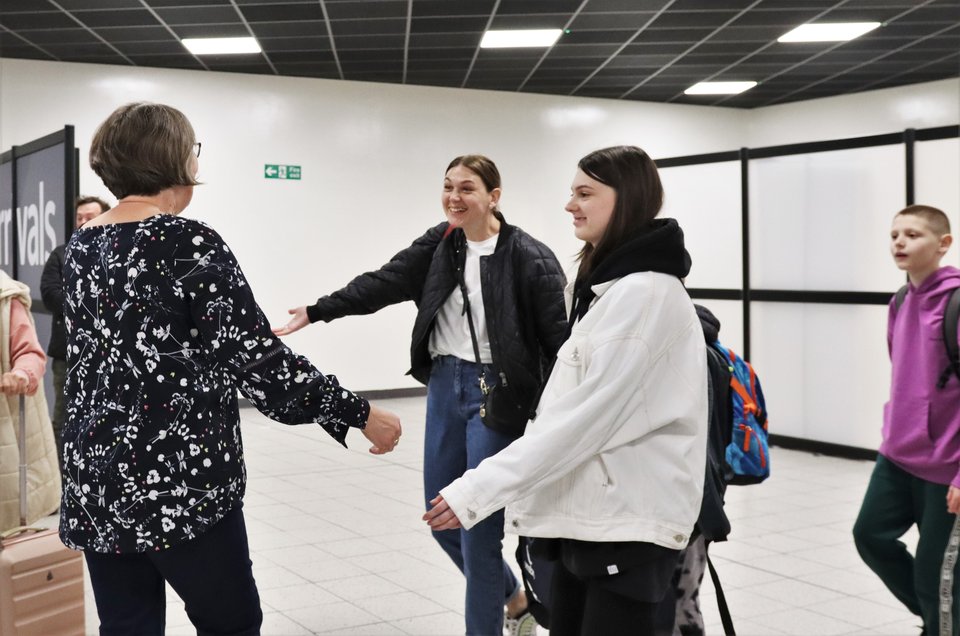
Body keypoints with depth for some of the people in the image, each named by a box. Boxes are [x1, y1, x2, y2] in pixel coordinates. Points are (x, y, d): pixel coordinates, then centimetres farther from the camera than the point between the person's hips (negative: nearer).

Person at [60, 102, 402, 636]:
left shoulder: (81, 246, 8)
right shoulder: (188, 243, -14)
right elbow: (257, 358, -16)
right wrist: (360, 414, -9)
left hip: (95, 481, 7)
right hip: (180, 483, -7)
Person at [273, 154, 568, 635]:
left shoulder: (528, 257, -13)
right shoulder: (439, 244, 6)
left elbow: (561, 335, -15)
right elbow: (385, 282, 4)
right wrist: (318, 311, -2)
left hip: (495, 393, -7)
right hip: (444, 386, 7)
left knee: (478, 528, -4)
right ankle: (515, 596, 36)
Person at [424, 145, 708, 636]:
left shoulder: (644, 292, -18)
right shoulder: (608, 285, 15)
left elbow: (587, 414, -24)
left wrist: (479, 489, -23)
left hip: (630, 522, -9)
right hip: (587, 511, 9)